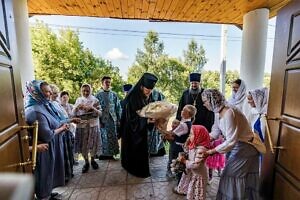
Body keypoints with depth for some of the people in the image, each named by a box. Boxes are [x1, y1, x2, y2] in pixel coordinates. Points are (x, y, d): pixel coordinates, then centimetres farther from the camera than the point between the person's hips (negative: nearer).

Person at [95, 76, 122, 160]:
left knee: (112, 137, 7)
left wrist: (119, 119, 3)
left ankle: (110, 153, 21)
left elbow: (118, 108, 8)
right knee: (104, 137, 2)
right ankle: (103, 154, 17)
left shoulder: (114, 94, 7)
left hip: (112, 119, 3)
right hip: (103, 120, -2)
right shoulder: (98, 95, 1)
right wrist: (98, 120, -9)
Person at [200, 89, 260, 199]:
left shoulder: (229, 113, -30)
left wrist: (210, 152, -29)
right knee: (230, 176, 18)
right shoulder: (218, 113, -3)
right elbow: (215, 133, 2)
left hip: (245, 148, -8)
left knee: (231, 178, 4)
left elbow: (231, 141, -31)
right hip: (234, 145, 8)